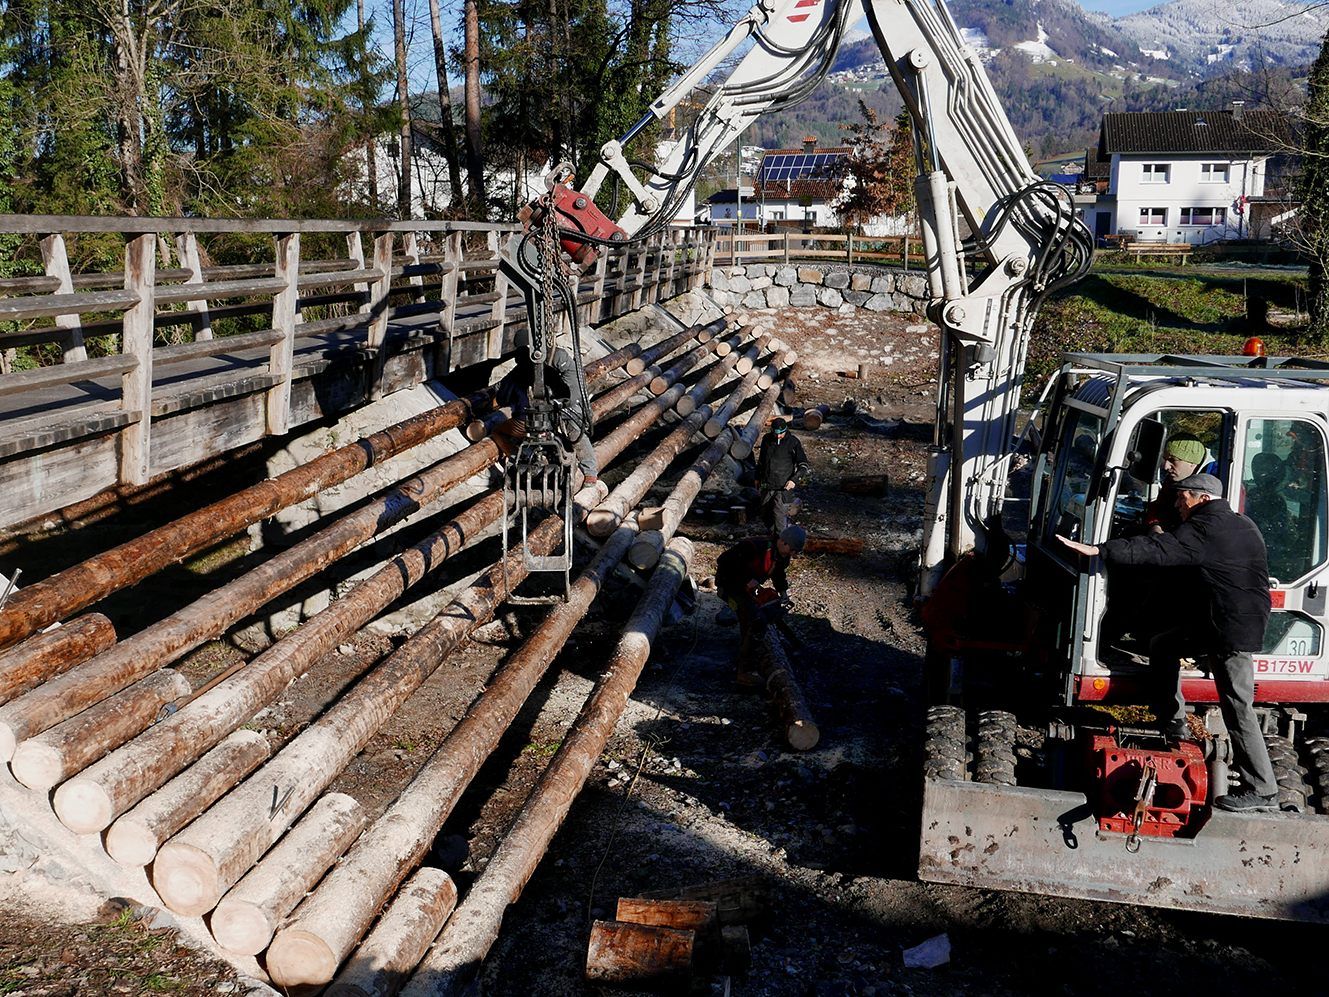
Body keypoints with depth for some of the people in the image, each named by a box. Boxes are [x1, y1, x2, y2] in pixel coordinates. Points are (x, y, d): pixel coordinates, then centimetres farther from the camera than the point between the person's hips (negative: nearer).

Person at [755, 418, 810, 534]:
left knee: (779, 517, -12)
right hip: (767, 485, 5)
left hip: (784, 486, -5)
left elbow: (804, 464, -4)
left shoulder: (793, 442, -8)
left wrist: (794, 479, -16)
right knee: (765, 516, 10)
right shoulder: (766, 439, 6)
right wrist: (758, 477, 25)